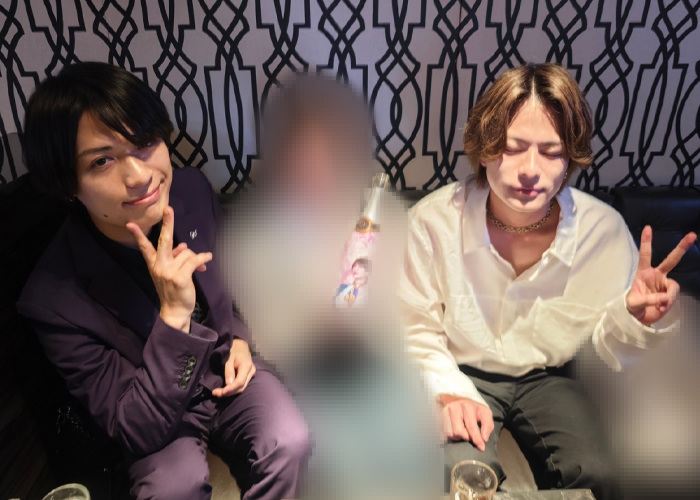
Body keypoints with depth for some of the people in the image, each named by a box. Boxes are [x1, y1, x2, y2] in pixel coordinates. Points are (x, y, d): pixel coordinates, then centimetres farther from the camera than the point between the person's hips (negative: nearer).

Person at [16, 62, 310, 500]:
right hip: (155, 421, -2)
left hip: (227, 369, 3)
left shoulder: (193, 189, -15)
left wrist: (240, 338, -7)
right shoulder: (52, 299, -27)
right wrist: (174, 316, -35)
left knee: (290, 443, -22)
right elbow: (136, 432, -22)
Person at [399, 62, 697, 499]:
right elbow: (417, 331, -9)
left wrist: (633, 318, -26)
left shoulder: (605, 229, -16)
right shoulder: (434, 220, -20)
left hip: (546, 379, 2)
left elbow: (609, 349, -4)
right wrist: (450, 394, -23)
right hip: (463, 375, -1)